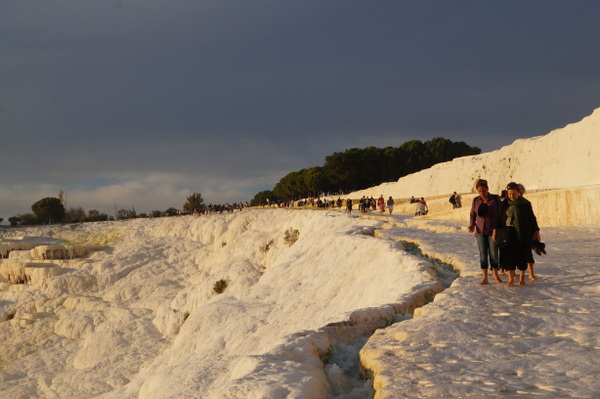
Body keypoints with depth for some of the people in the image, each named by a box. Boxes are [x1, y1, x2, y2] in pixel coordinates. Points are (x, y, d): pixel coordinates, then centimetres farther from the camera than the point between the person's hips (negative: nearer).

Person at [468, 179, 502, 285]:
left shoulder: (495, 199, -5)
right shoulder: (476, 200, 2)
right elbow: (472, 214, 11)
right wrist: (472, 225, -5)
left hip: (493, 230, -2)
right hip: (480, 231, 2)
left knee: (493, 252, 1)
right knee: (483, 253, 0)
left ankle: (495, 273, 24)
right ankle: (484, 278, 2)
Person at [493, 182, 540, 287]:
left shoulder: (526, 204, 0)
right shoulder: (504, 204, 4)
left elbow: (532, 218, 5)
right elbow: (499, 218, 7)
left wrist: (536, 231, 2)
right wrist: (495, 230, 2)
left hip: (523, 234, -1)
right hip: (508, 233, 1)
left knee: (522, 256, 4)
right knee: (509, 256, -4)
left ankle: (522, 278, 19)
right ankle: (511, 280, 1)